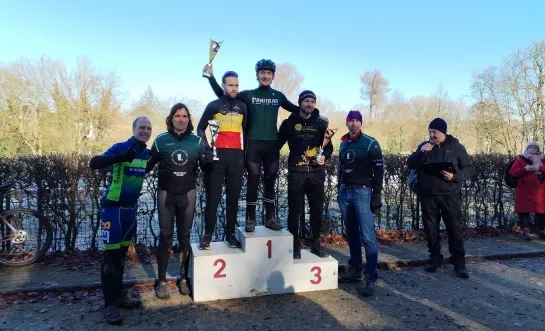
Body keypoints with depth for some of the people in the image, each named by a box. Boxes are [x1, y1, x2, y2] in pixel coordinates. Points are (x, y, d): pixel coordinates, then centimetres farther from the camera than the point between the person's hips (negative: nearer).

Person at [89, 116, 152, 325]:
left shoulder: (147, 154, 4)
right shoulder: (120, 148, -13)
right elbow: (94, 163, -26)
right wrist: (121, 157, -38)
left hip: (131, 207, 6)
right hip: (113, 207, -6)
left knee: (122, 252, 16)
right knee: (111, 254, -1)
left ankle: (119, 294, 29)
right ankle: (109, 303, 8)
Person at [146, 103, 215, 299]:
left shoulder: (197, 141, 0)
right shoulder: (161, 140, -2)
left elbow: (205, 169, 1)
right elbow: (148, 165, 2)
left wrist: (208, 162, -20)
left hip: (188, 194, 1)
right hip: (166, 193, -1)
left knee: (184, 236, 10)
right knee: (165, 236, 3)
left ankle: (184, 278, 21)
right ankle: (162, 281, 12)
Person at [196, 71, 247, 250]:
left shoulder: (242, 106, 13)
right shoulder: (214, 105, 5)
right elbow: (200, 128, 7)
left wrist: (245, 152, 9)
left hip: (236, 155, 3)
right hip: (217, 154, -2)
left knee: (233, 196, 5)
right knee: (213, 196, -2)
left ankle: (230, 233, 13)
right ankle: (208, 235, 5)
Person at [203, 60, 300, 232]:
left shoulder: (278, 96, 10)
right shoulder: (248, 94, 5)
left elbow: (295, 109, 21)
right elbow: (222, 95, 7)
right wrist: (211, 76, 0)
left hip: (272, 145, 2)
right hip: (253, 144, -2)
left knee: (270, 182, 10)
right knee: (253, 181, 0)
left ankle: (270, 218, 19)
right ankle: (250, 219, 10)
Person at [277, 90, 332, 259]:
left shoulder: (321, 123, 9)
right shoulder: (289, 123, 3)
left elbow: (329, 146, 13)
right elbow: (278, 144, 4)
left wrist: (324, 156, -6)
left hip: (316, 172, 3)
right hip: (296, 172, -2)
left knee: (317, 210, 10)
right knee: (294, 211, 3)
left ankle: (316, 244, 24)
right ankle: (295, 245, 17)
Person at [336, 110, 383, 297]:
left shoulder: (370, 143, -4)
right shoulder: (343, 144, 13)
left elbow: (378, 171, -8)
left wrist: (376, 196, -13)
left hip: (362, 192, -6)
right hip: (345, 193, 6)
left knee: (367, 237, -9)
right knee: (351, 234, 12)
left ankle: (371, 278, -4)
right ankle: (354, 270, 23)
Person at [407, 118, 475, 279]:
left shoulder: (456, 147, 2)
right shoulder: (424, 146, 7)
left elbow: (469, 169, 1)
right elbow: (410, 164, 1)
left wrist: (455, 176, -18)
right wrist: (421, 152, -16)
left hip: (450, 196, -2)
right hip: (428, 196, 2)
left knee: (455, 229, 1)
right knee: (431, 229, 9)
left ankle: (459, 262, 12)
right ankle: (435, 258, 22)